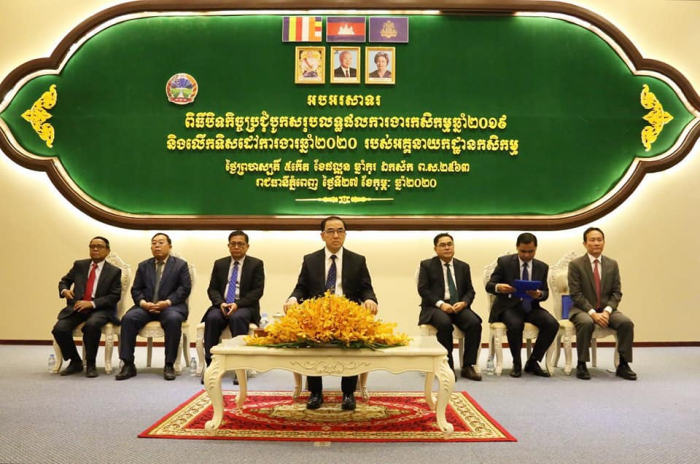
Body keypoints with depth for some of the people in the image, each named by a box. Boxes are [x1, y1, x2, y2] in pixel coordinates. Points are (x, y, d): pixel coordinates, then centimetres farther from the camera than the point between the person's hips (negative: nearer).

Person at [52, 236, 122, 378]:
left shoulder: (114, 271, 1)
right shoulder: (79, 265, 11)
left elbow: (115, 296, -6)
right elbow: (64, 281, 19)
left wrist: (92, 303, -17)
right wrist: (64, 290, -6)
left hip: (100, 309, -3)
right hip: (76, 308, 4)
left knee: (92, 325, -36)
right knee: (59, 329, -23)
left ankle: (90, 364, -15)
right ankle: (75, 362, 2)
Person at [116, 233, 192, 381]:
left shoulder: (180, 264, 7)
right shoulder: (143, 266, 17)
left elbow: (185, 288, -4)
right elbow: (135, 290, 11)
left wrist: (167, 302, -19)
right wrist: (143, 303, -12)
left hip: (171, 306, -3)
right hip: (146, 306, 3)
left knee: (173, 319, -37)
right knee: (128, 318, -26)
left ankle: (169, 365, -26)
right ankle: (128, 365, -21)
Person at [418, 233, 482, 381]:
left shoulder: (463, 266, 15)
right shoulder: (427, 265, 5)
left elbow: (470, 291, 11)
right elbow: (423, 290, -5)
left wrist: (463, 303, -12)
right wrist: (440, 304, -19)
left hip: (458, 306, 3)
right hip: (435, 307, -3)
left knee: (475, 323, -27)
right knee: (445, 324, -36)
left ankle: (467, 366, -17)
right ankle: (447, 365, -21)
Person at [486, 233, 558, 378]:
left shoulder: (542, 267, 7)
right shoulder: (504, 262, -3)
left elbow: (545, 293, 9)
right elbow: (489, 286, -6)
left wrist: (539, 294, -17)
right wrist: (498, 287, -31)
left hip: (531, 307, 4)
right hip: (509, 306, -3)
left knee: (552, 324, -24)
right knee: (515, 324, -36)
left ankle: (532, 362, -5)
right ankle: (516, 363, -10)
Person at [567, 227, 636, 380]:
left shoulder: (612, 264, 7)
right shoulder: (575, 264, -6)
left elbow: (616, 292, 4)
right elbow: (576, 295, -11)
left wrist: (607, 311, -14)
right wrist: (593, 313, -22)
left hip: (606, 310, 4)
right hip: (583, 309, -4)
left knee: (626, 322, -24)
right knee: (586, 323, -37)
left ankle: (623, 365, -11)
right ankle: (581, 365, -22)